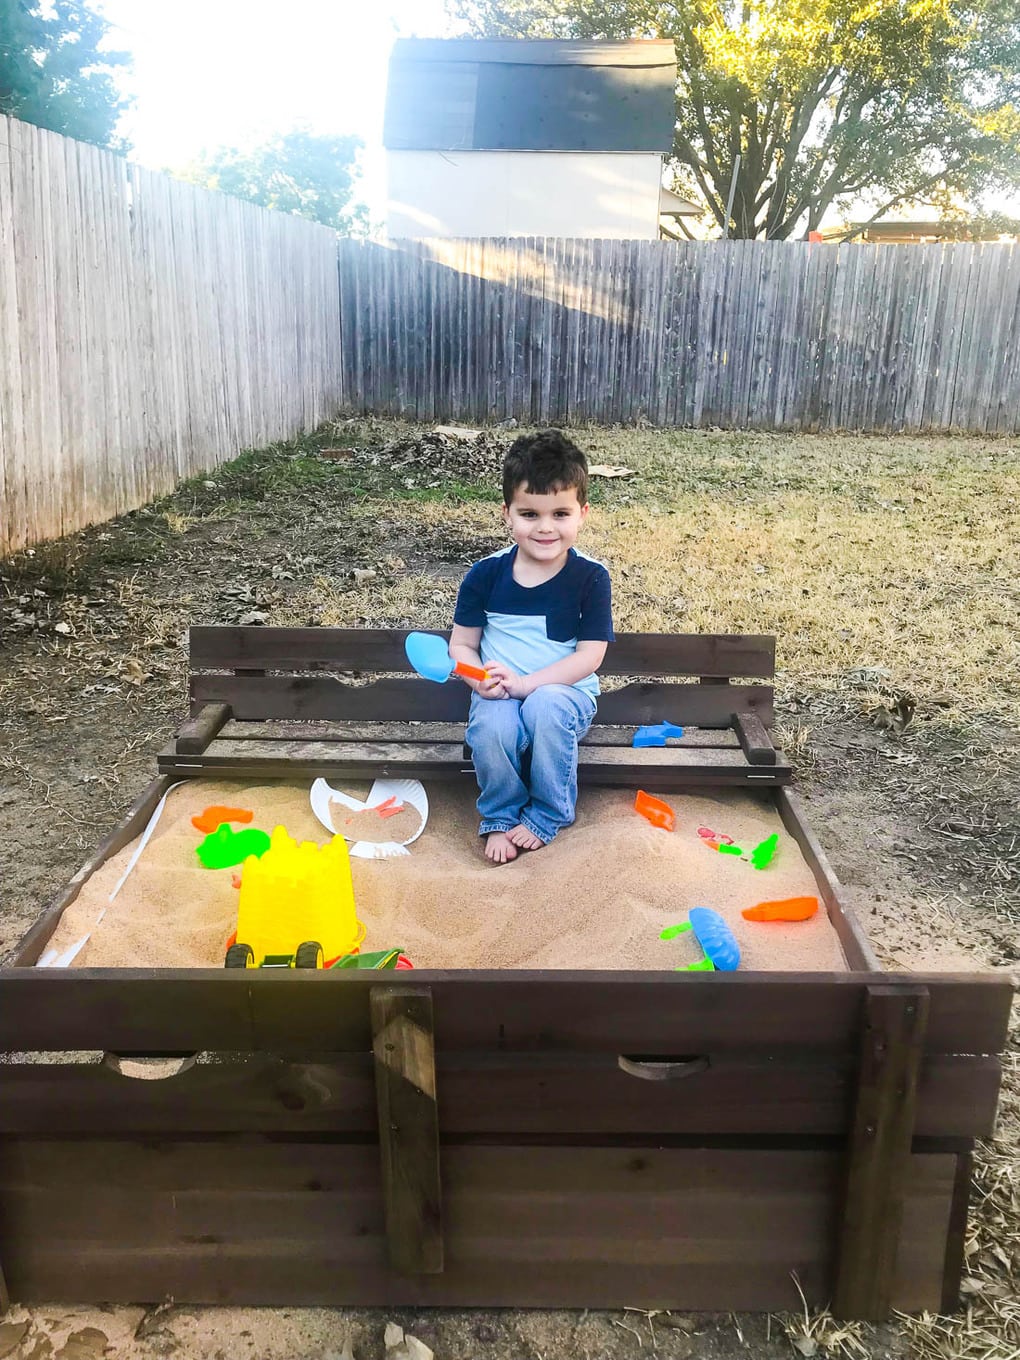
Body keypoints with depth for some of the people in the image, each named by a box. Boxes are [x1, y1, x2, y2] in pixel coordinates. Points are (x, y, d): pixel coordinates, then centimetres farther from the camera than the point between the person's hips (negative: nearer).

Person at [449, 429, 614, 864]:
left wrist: (525, 683, -22)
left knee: (546, 706, -35)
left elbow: (590, 656, -11)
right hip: (499, 695, 1)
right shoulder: (485, 575, -2)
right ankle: (501, 816, -2)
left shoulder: (590, 578, -7)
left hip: (566, 693, -1)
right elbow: (461, 644, 4)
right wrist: (480, 679, -18)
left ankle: (547, 815, -10)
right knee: (492, 726, -33)